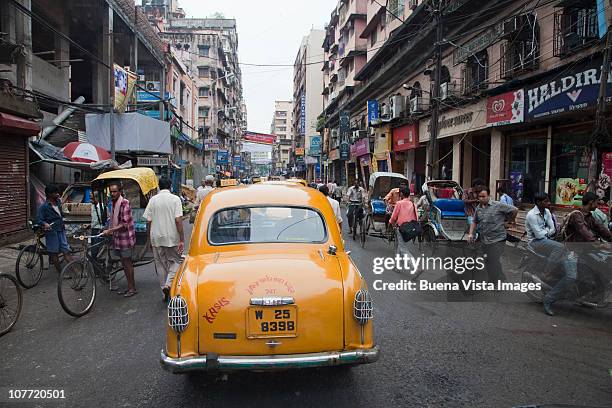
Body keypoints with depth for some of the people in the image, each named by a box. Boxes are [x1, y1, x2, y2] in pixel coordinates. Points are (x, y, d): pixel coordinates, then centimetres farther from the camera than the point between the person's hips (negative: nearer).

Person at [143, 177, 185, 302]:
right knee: (175, 261, 9)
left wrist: (150, 238, 14)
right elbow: (178, 220, -14)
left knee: (161, 264, 13)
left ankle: (164, 289, 18)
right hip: (172, 237, -3)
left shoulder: (153, 200, 2)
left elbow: (148, 221, 2)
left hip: (156, 238, 3)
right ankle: (168, 284, -11)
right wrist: (182, 240, -12)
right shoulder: (175, 199, -7)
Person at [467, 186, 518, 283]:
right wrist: (471, 233, 3)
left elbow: (515, 210, -7)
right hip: (485, 241, 6)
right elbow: (475, 222, 17)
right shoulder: (478, 208, 7)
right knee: (488, 263, 15)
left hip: (497, 240, -6)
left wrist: (509, 221, 4)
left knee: (494, 263, -7)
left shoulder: (498, 205, -11)